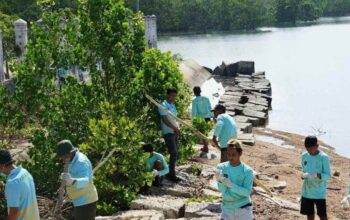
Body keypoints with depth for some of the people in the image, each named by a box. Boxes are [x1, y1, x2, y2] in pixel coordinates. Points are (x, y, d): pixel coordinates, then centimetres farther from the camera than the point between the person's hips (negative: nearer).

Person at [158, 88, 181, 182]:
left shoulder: (173, 104, 14)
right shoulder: (163, 105, -13)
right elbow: (165, 120, -18)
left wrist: (177, 128, 5)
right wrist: (175, 128, -17)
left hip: (175, 132, 8)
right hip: (168, 132, -8)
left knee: (174, 154, 10)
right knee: (174, 154, -9)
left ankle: (170, 173, 18)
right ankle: (172, 175, -2)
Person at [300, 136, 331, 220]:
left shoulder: (324, 157, -12)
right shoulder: (304, 156, 3)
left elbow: (328, 175, -11)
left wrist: (316, 175, -28)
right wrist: (303, 175, -10)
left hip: (319, 193, -5)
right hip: (307, 191, 5)